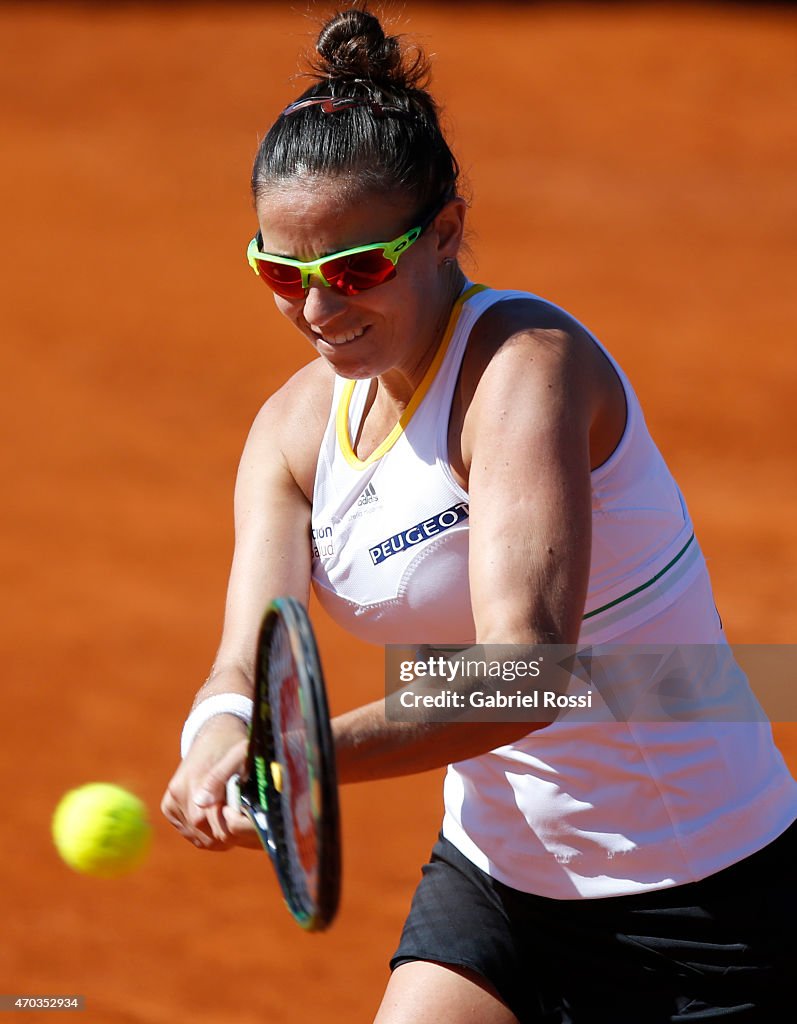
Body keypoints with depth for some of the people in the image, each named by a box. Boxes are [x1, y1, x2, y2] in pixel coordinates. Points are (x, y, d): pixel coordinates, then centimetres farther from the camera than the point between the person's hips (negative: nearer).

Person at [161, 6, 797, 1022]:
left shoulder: (523, 365, -23)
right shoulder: (295, 427, -1)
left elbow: (525, 666, -35)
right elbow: (248, 661, -12)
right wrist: (224, 739, -36)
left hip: (694, 894, -6)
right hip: (494, 878, 6)